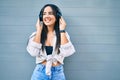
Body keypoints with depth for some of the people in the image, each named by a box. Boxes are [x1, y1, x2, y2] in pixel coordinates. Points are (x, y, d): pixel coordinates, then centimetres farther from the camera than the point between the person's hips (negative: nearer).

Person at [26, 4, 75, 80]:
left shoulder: (63, 34, -1)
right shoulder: (37, 34, 0)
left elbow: (66, 52, -18)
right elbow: (33, 52, -16)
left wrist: (62, 30, -14)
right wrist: (39, 30, -11)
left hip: (58, 73, 0)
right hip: (40, 72, 0)